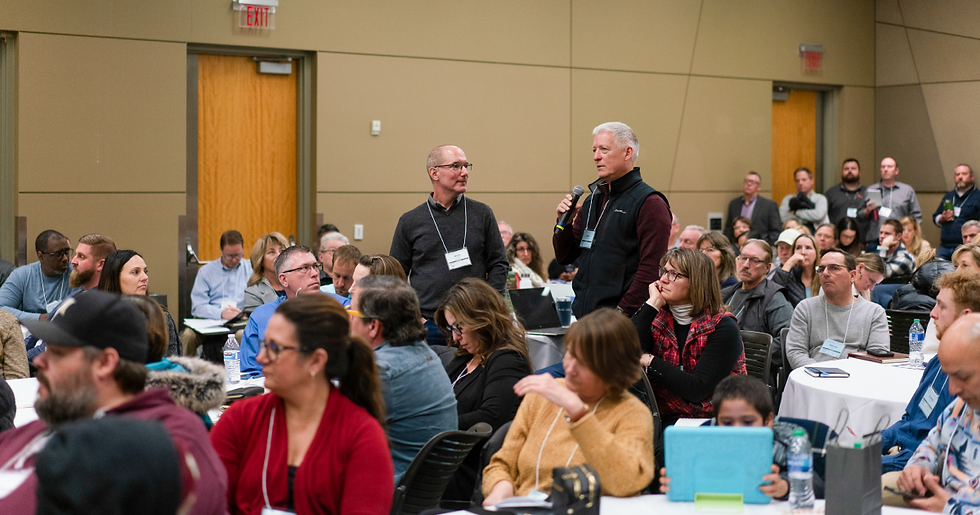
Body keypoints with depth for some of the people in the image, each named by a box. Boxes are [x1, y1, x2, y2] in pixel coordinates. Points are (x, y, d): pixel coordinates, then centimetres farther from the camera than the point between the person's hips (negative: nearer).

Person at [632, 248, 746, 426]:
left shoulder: (723, 327, -8)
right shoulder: (657, 317, 6)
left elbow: (698, 389, -16)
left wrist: (649, 361, -13)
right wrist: (652, 304, -9)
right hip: (665, 420, 4)